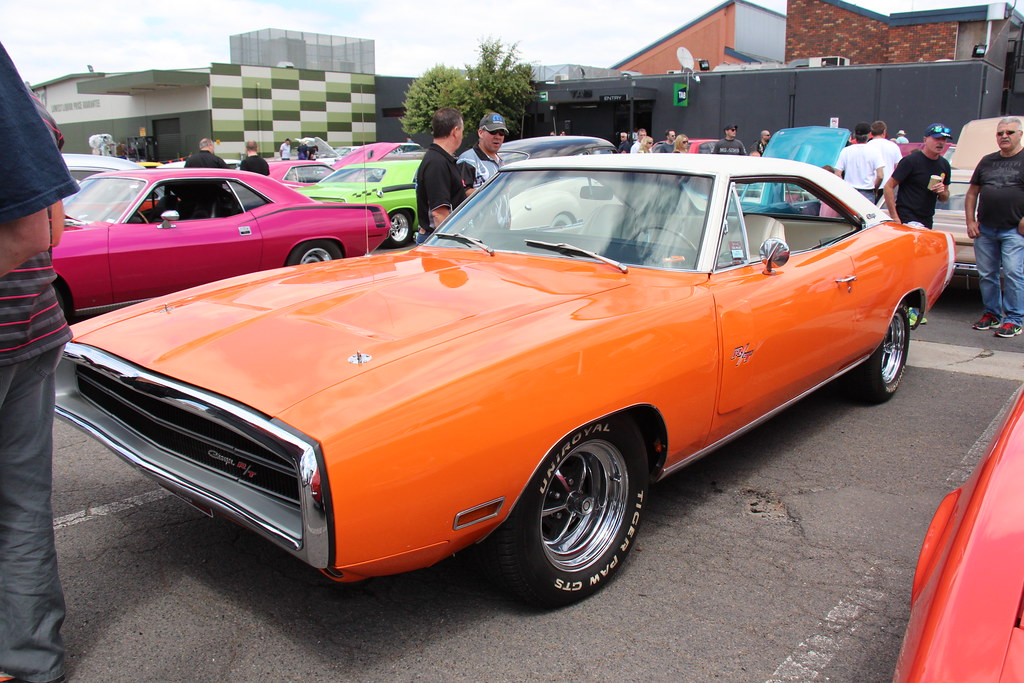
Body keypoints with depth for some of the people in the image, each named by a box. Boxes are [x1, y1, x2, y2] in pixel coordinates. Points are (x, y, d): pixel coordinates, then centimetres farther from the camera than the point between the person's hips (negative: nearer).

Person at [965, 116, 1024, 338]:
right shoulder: (987, 161, 14)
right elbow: (972, 192, 17)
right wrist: (970, 221, 7)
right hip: (985, 229, 5)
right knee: (986, 274, 9)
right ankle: (992, 314, 22)